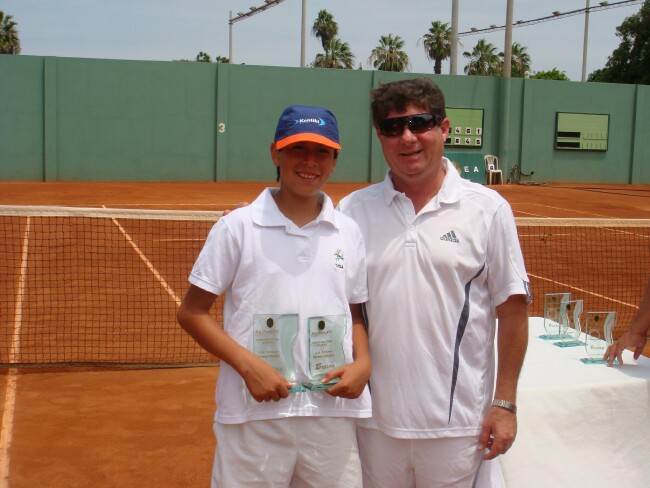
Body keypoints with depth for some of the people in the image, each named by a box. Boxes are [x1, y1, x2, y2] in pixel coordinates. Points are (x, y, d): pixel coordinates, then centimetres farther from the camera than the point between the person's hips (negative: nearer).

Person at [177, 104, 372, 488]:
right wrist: (249, 365, -14)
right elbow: (193, 313, -1)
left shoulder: (348, 233, 8)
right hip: (255, 416, -3)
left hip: (333, 412, 3)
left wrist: (363, 363, -4)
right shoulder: (238, 227, -3)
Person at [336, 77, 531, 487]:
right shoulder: (354, 209, 3)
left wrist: (505, 404, -3)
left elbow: (512, 310, -1)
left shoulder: (488, 209, -3)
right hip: (375, 418, 2)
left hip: (457, 423, -2)